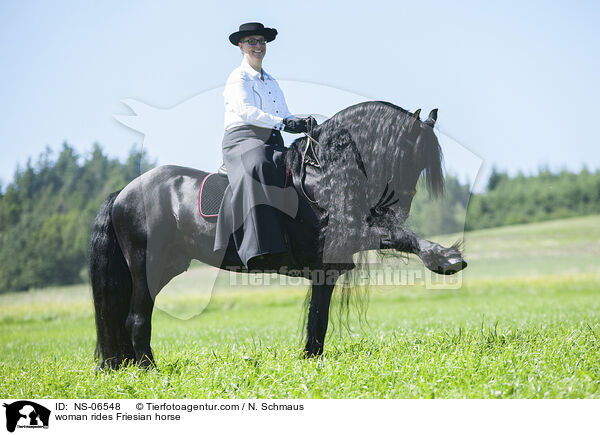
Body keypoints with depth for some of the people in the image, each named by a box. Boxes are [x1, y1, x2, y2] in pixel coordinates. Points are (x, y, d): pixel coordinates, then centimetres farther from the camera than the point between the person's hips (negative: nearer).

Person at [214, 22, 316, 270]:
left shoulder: (272, 82, 28)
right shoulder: (238, 78, 5)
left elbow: (285, 117, 22)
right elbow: (244, 110, -13)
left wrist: (302, 124, -1)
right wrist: (282, 122, -23)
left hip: (272, 143, 8)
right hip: (243, 139, -7)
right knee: (257, 169, -39)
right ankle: (261, 250, -50)